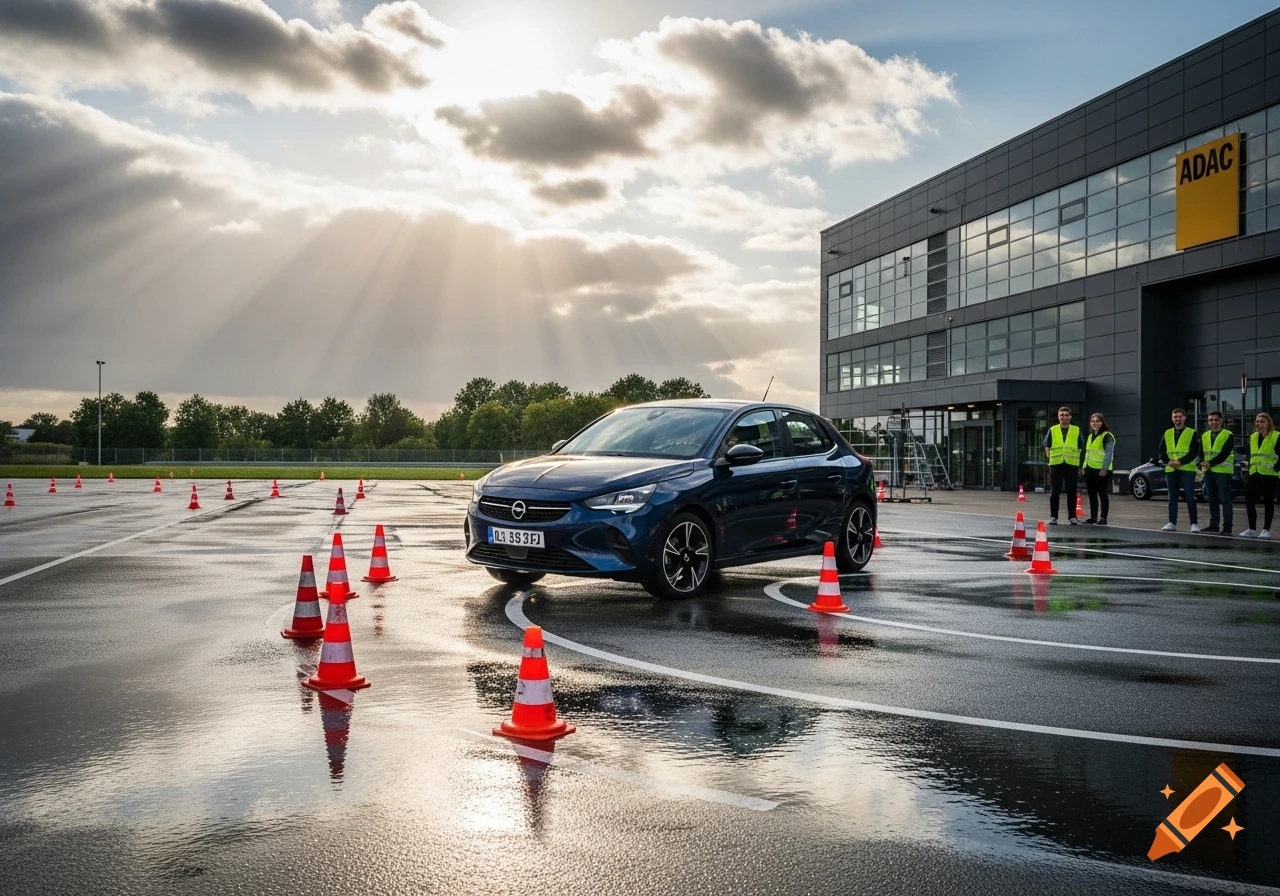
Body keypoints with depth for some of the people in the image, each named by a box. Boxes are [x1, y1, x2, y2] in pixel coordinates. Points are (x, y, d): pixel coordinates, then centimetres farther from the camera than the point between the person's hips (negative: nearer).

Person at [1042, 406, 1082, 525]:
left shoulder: (1076, 430, 8)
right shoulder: (1052, 430, 7)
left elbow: (1079, 448, 14)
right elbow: (1047, 446, 10)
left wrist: (1074, 458, 5)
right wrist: (1052, 458, 1)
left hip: (1072, 465, 0)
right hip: (1056, 465, 0)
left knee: (1071, 492, 3)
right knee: (1055, 492, 0)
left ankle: (1072, 516, 10)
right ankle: (1053, 517, 7)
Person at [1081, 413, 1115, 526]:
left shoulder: (1107, 436, -9)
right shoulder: (1090, 436, 18)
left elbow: (1109, 453, -18)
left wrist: (1104, 468, -25)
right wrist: (1085, 466, 17)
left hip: (1101, 470, -8)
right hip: (1090, 469, 8)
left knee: (1102, 493, -4)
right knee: (1092, 494, 10)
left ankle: (1103, 518, -1)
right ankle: (1093, 518, 15)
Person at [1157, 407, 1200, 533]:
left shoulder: (1192, 433, 0)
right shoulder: (1167, 433, 13)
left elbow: (1194, 453, -8)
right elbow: (1162, 452, 9)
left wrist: (1180, 461, -19)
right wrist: (1168, 461, -9)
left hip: (1187, 470, -4)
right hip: (1171, 470, 4)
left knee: (1190, 497, -4)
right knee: (1172, 498, 7)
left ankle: (1194, 524, 1)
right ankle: (1172, 523, 11)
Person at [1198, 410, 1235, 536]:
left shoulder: (1229, 435, -4)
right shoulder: (1204, 436, 14)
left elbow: (1225, 454, -14)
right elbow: (1201, 453, 11)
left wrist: (1211, 463, -23)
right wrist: (1202, 464, -9)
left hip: (1223, 472, -6)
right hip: (1208, 471, 6)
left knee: (1225, 499, -4)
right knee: (1212, 499, 10)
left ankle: (1227, 527, -2)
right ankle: (1213, 525, 16)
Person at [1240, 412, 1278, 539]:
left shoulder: (1276, 437, -6)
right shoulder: (1253, 437, 14)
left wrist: (1276, 467, -19)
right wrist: (1249, 469, 12)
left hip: (1269, 475, -6)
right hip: (1255, 475, 6)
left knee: (1268, 502, 2)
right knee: (1249, 501, 1)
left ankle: (1266, 530, 7)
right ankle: (1252, 529, 10)